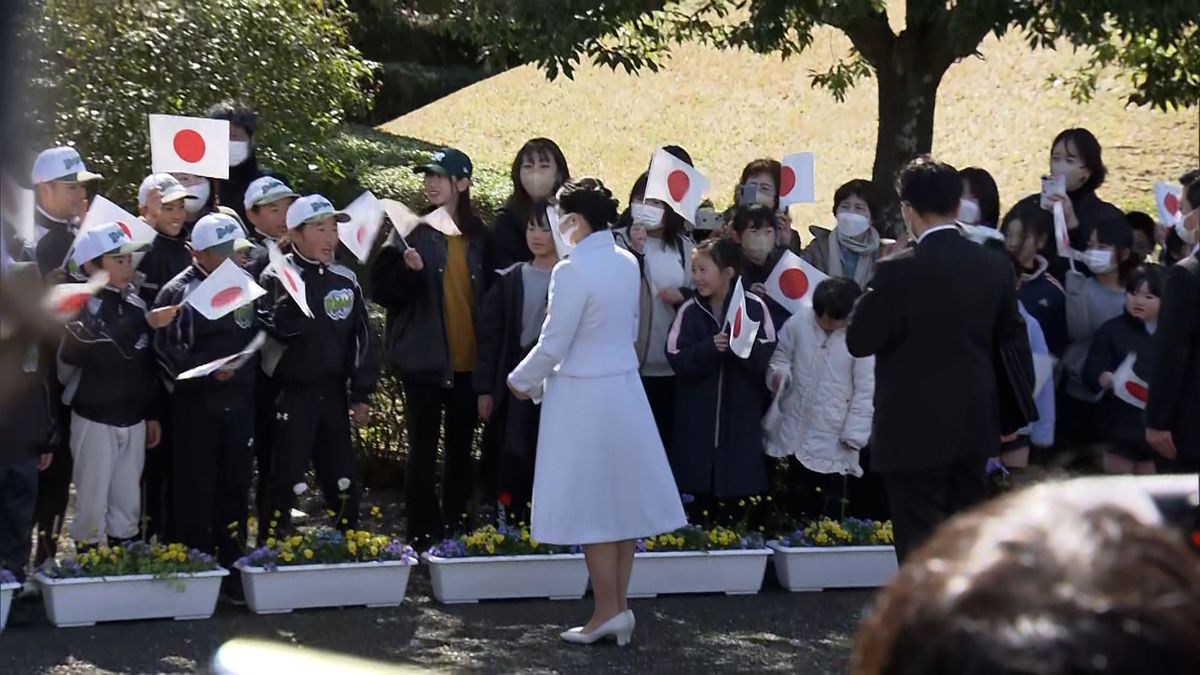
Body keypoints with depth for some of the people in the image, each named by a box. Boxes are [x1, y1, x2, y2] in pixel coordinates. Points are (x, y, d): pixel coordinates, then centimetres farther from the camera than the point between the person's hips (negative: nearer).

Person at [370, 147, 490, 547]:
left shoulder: (478, 235, 8)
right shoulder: (412, 231, -1)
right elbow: (379, 289, -4)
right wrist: (409, 271, -22)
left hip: (467, 361, 3)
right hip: (424, 359, -3)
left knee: (461, 447, 9)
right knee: (423, 447, -1)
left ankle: (457, 526, 18)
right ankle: (423, 533, 4)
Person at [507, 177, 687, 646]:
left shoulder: (573, 272, -18)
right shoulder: (628, 264, 5)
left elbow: (553, 346, -16)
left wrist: (522, 382, 3)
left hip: (582, 396, -7)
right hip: (625, 387, 7)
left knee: (591, 506, 0)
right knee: (621, 499, 10)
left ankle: (608, 610, 2)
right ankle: (619, 606, 16)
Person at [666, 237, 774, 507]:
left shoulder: (754, 307, -4)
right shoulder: (689, 311, 1)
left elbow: (767, 358, -5)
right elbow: (678, 361, -4)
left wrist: (745, 344, -24)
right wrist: (709, 348, -19)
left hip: (742, 415, -1)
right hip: (699, 418, 1)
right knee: (703, 492, 4)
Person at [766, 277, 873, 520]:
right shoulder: (799, 320, -7)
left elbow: (865, 391, -11)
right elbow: (781, 355, 10)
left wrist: (853, 437, -10)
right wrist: (779, 373, -13)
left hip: (832, 443, -3)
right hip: (793, 435, 3)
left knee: (827, 515, 6)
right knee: (792, 508, 15)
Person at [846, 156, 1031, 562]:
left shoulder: (900, 271, -17)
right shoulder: (995, 268, 2)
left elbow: (858, 341, -11)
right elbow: (1012, 344, 10)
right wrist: (1014, 416, 20)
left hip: (915, 434, -6)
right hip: (974, 429, 6)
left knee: (920, 548, -1)